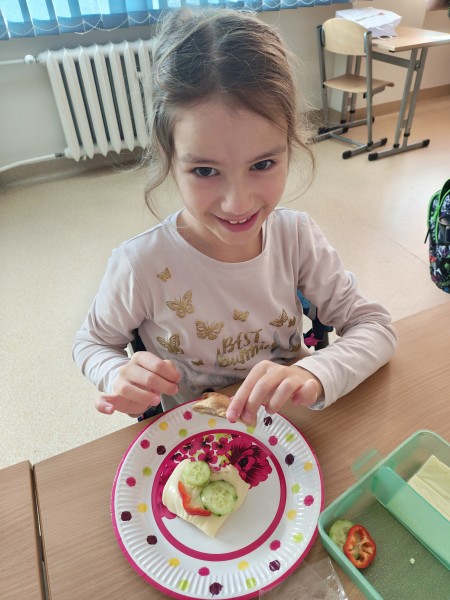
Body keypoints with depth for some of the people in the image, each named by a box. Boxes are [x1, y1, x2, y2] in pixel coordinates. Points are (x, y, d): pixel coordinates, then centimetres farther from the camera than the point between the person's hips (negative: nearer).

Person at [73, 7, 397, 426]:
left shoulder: (296, 235, -15)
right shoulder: (141, 266, -22)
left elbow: (375, 327, -11)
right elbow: (92, 342, -4)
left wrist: (314, 375, -30)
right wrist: (120, 377, -26)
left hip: (289, 425, 1)